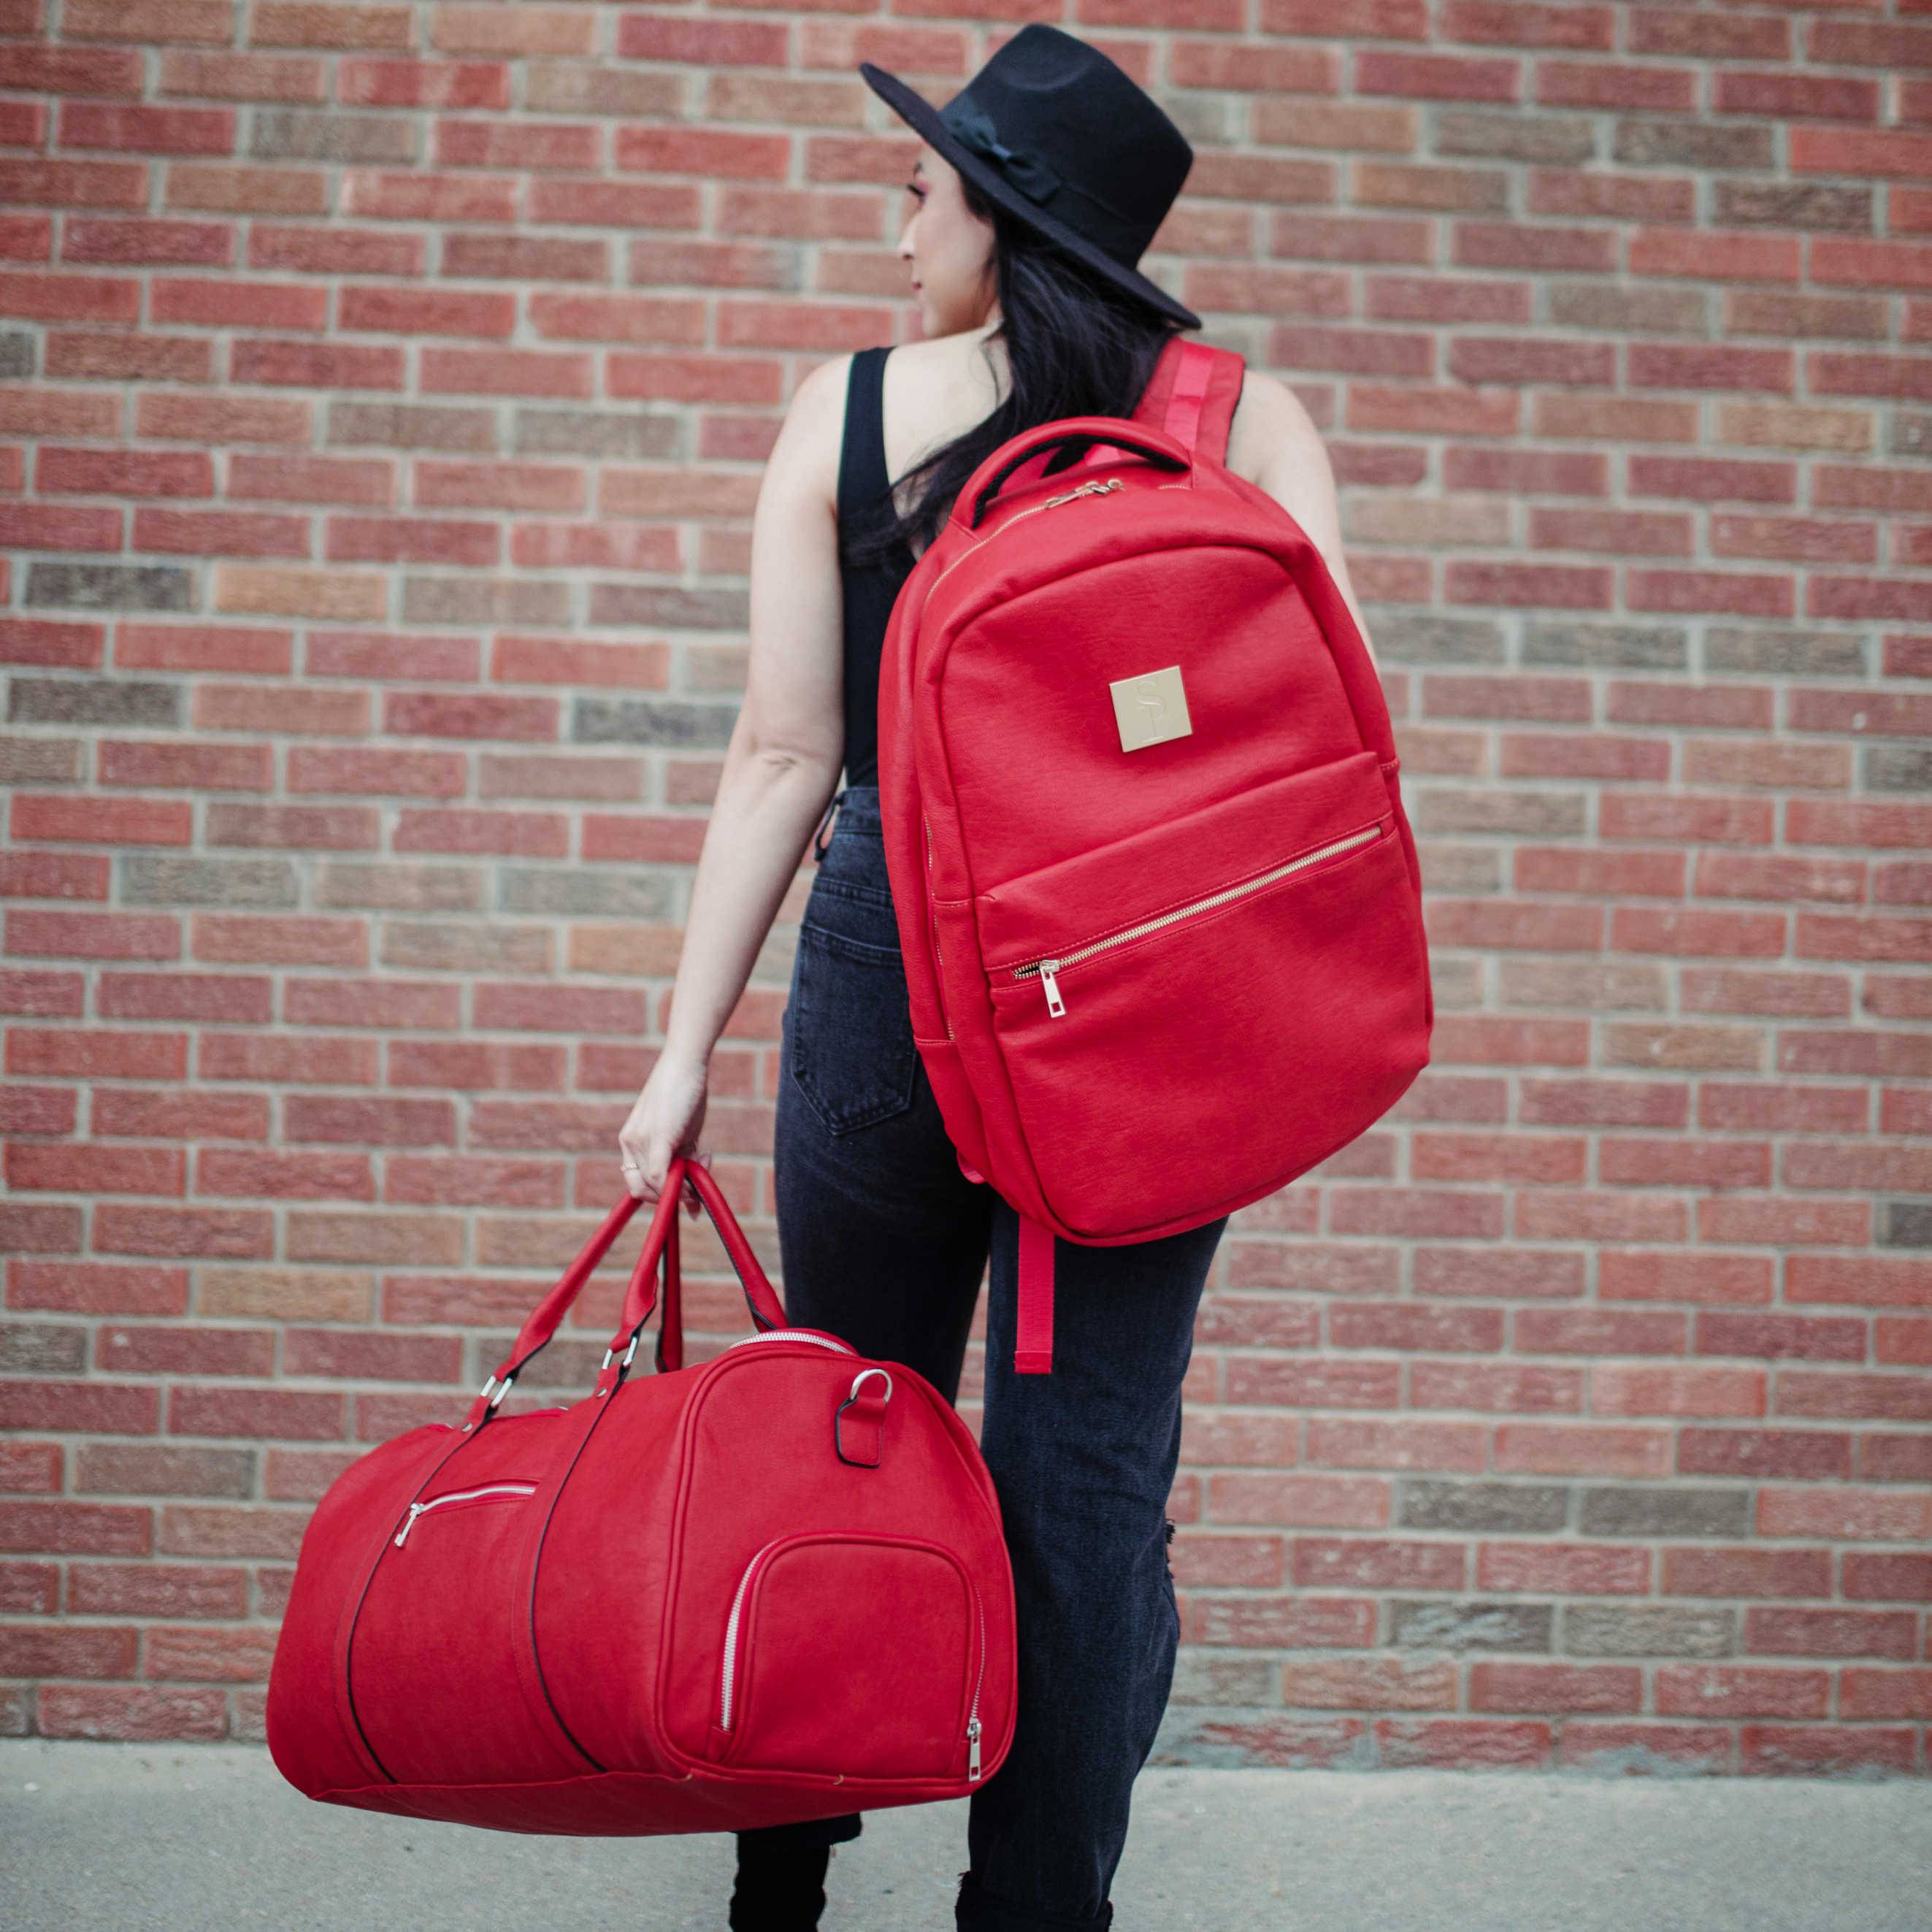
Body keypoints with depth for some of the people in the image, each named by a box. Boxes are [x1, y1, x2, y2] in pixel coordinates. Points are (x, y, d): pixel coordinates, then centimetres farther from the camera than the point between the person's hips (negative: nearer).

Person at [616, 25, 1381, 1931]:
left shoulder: (842, 412, -1)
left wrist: (688, 1046, 2)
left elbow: (785, 755, -2)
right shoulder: (1249, 420, 0)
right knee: (1087, 1476, 6)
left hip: (890, 957, 1)